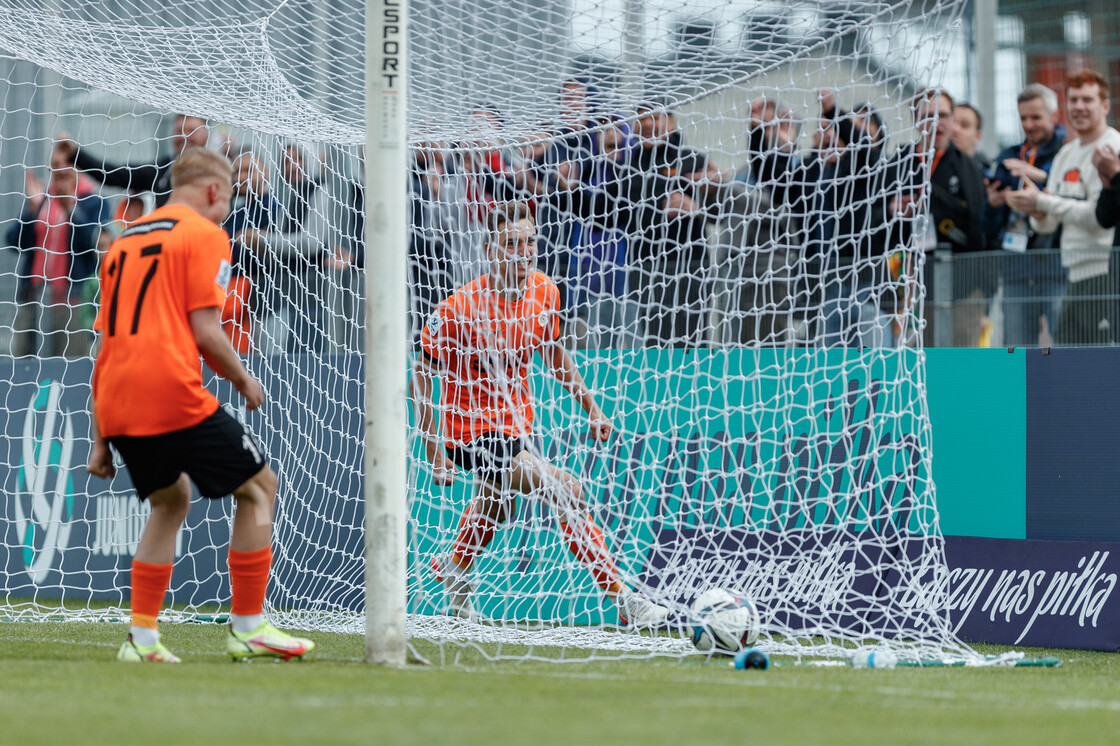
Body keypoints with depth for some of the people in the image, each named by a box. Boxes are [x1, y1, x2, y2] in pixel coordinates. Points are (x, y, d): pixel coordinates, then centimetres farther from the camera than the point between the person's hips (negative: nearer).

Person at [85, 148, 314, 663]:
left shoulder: (124, 242, 22)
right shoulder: (205, 234, 0)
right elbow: (205, 332, -10)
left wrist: (100, 442, 22)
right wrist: (244, 381, 9)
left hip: (116, 407, 7)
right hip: (173, 394, -7)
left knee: (171, 500, 26)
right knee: (259, 485, 8)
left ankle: (142, 635, 16)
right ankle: (248, 627, 6)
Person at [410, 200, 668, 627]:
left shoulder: (544, 292, -6)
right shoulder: (461, 308, -24)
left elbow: (552, 352, 14)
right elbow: (421, 376, -16)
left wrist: (590, 408, 13)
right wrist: (433, 450, -21)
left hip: (517, 423, 7)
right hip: (473, 428, -7)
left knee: (495, 507, 33)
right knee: (566, 491, -26)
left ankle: (453, 571, 62)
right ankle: (622, 599, -23)